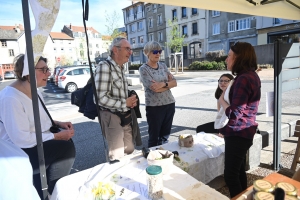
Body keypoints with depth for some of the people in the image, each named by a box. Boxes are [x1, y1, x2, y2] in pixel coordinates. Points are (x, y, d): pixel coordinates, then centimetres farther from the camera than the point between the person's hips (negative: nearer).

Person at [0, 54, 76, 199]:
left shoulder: (35, 92, 5)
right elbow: (22, 139, -29)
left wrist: (58, 123, -1)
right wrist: (58, 136, -22)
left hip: (37, 144, 9)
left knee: (66, 144, -12)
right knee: (65, 147, -21)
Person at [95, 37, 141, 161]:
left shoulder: (121, 68, 10)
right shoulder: (104, 67, -17)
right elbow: (101, 98, -24)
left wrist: (131, 100, 1)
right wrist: (125, 103, -15)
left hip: (125, 116, 8)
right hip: (112, 117, -8)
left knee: (130, 151, 19)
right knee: (117, 156, 5)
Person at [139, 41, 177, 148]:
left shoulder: (163, 65, 9)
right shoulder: (143, 69, -7)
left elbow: (175, 82, 2)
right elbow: (154, 88, -18)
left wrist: (163, 84, -17)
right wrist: (168, 83, -4)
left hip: (169, 104, 5)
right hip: (154, 106, -5)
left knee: (165, 136, 14)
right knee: (154, 137, 7)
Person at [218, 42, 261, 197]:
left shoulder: (243, 79, -23)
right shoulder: (251, 75, 9)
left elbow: (234, 115, -27)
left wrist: (221, 100, -10)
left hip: (238, 134, -10)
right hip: (243, 132, 10)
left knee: (230, 175, 3)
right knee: (239, 170, 22)